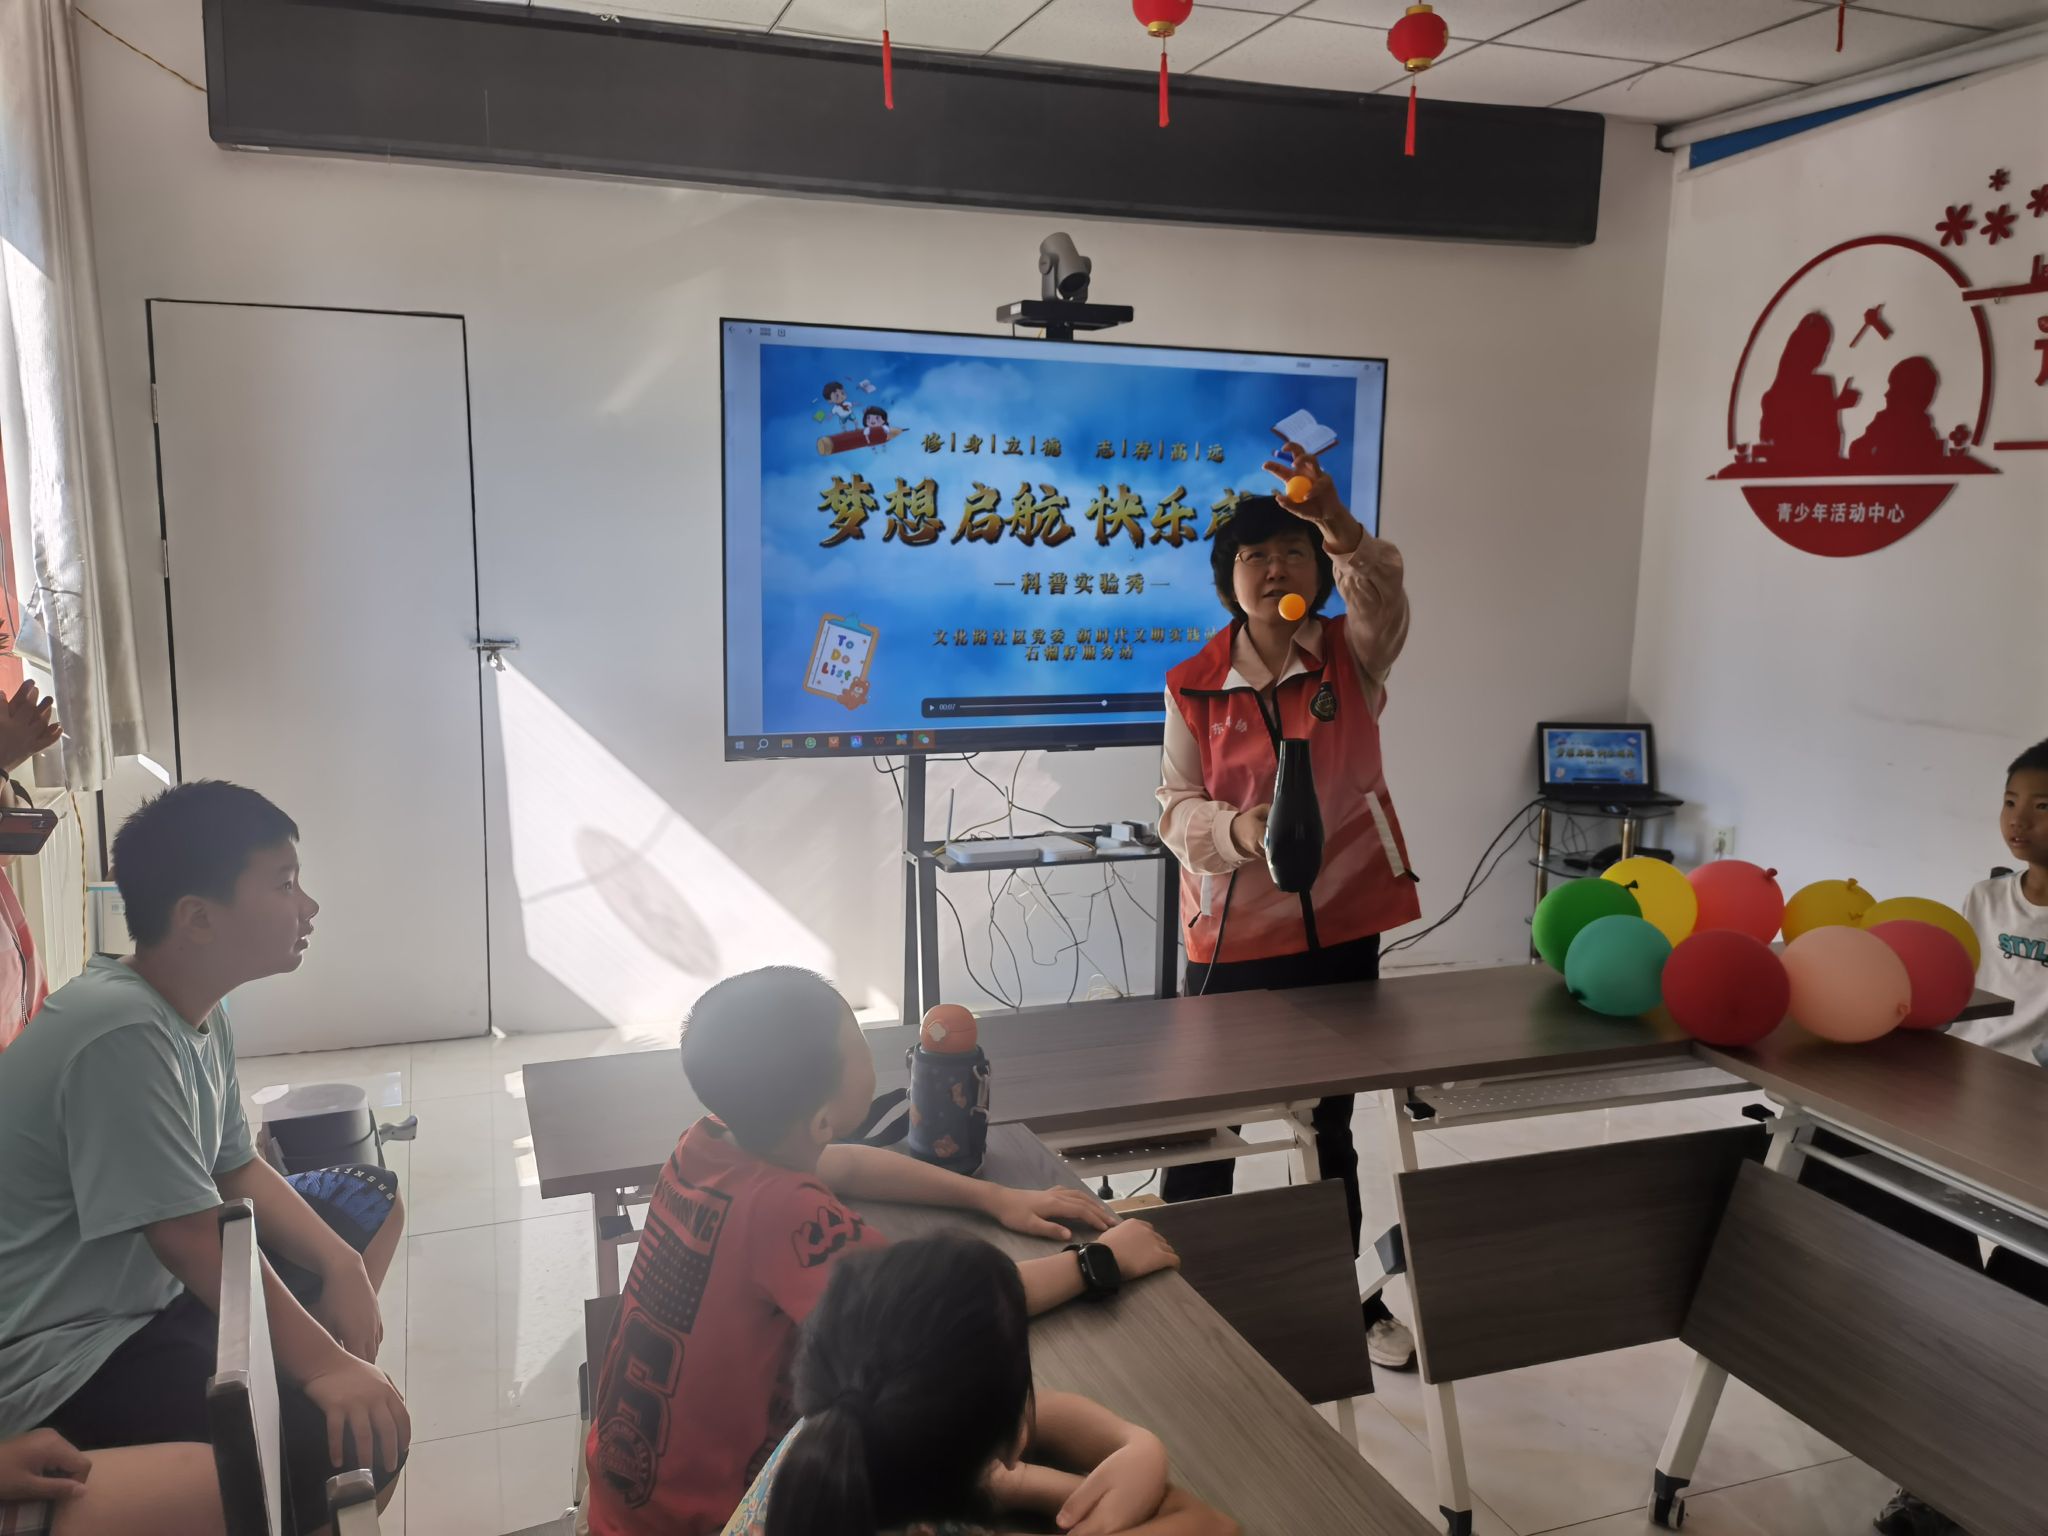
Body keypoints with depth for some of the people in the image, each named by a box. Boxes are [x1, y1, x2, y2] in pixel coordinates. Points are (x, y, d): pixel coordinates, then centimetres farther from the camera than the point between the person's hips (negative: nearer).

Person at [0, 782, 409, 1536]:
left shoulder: (199, 1014, 4)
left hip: (151, 1291, 11)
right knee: (359, 1431, -27)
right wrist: (324, 1367, -24)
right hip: (62, 1357, -11)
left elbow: (237, 1170, 10)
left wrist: (342, 1265, -5)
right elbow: (194, 1236, -27)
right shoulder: (122, 1034, -27)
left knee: (368, 1199, 16)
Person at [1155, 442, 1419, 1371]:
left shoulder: (1353, 658, -2)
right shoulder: (1192, 685, -4)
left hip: (1339, 926, 1)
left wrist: (1341, 528, -42)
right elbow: (1175, 806, -6)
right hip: (1231, 933, -1)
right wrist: (1238, 829, -28)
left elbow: (1384, 602, -24)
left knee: (1330, 1123, 18)